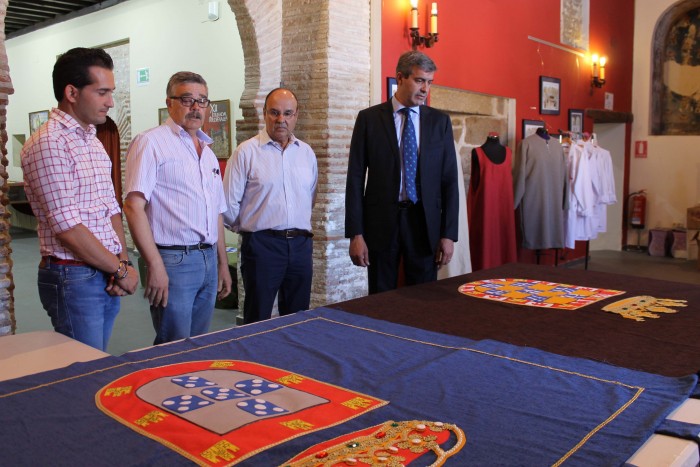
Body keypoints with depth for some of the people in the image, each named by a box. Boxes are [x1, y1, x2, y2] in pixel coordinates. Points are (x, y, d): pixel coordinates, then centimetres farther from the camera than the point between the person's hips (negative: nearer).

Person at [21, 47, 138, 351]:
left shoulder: (93, 142, 13)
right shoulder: (48, 144, -14)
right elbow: (68, 227, -19)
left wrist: (122, 263, 0)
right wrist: (121, 270, -10)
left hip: (106, 278, 8)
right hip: (74, 279, -8)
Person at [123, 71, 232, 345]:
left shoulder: (208, 152, 18)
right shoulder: (151, 143, -6)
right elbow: (134, 206, -15)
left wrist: (223, 263, 19)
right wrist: (155, 265, -20)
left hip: (208, 261, 7)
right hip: (173, 260, -7)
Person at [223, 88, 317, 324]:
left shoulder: (306, 152, 10)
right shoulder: (247, 151, -4)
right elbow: (229, 203, -4)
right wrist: (249, 229, 5)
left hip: (301, 244, 4)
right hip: (262, 245, -4)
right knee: (257, 322, 5)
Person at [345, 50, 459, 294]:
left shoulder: (440, 121, 6)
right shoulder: (369, 118, 1)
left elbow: (449, 180, 5)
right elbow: (355, 178, -1)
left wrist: (449, 234, -2)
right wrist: (355, 234, -7)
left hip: (424, 222, 1)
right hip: (381, 221, -1)